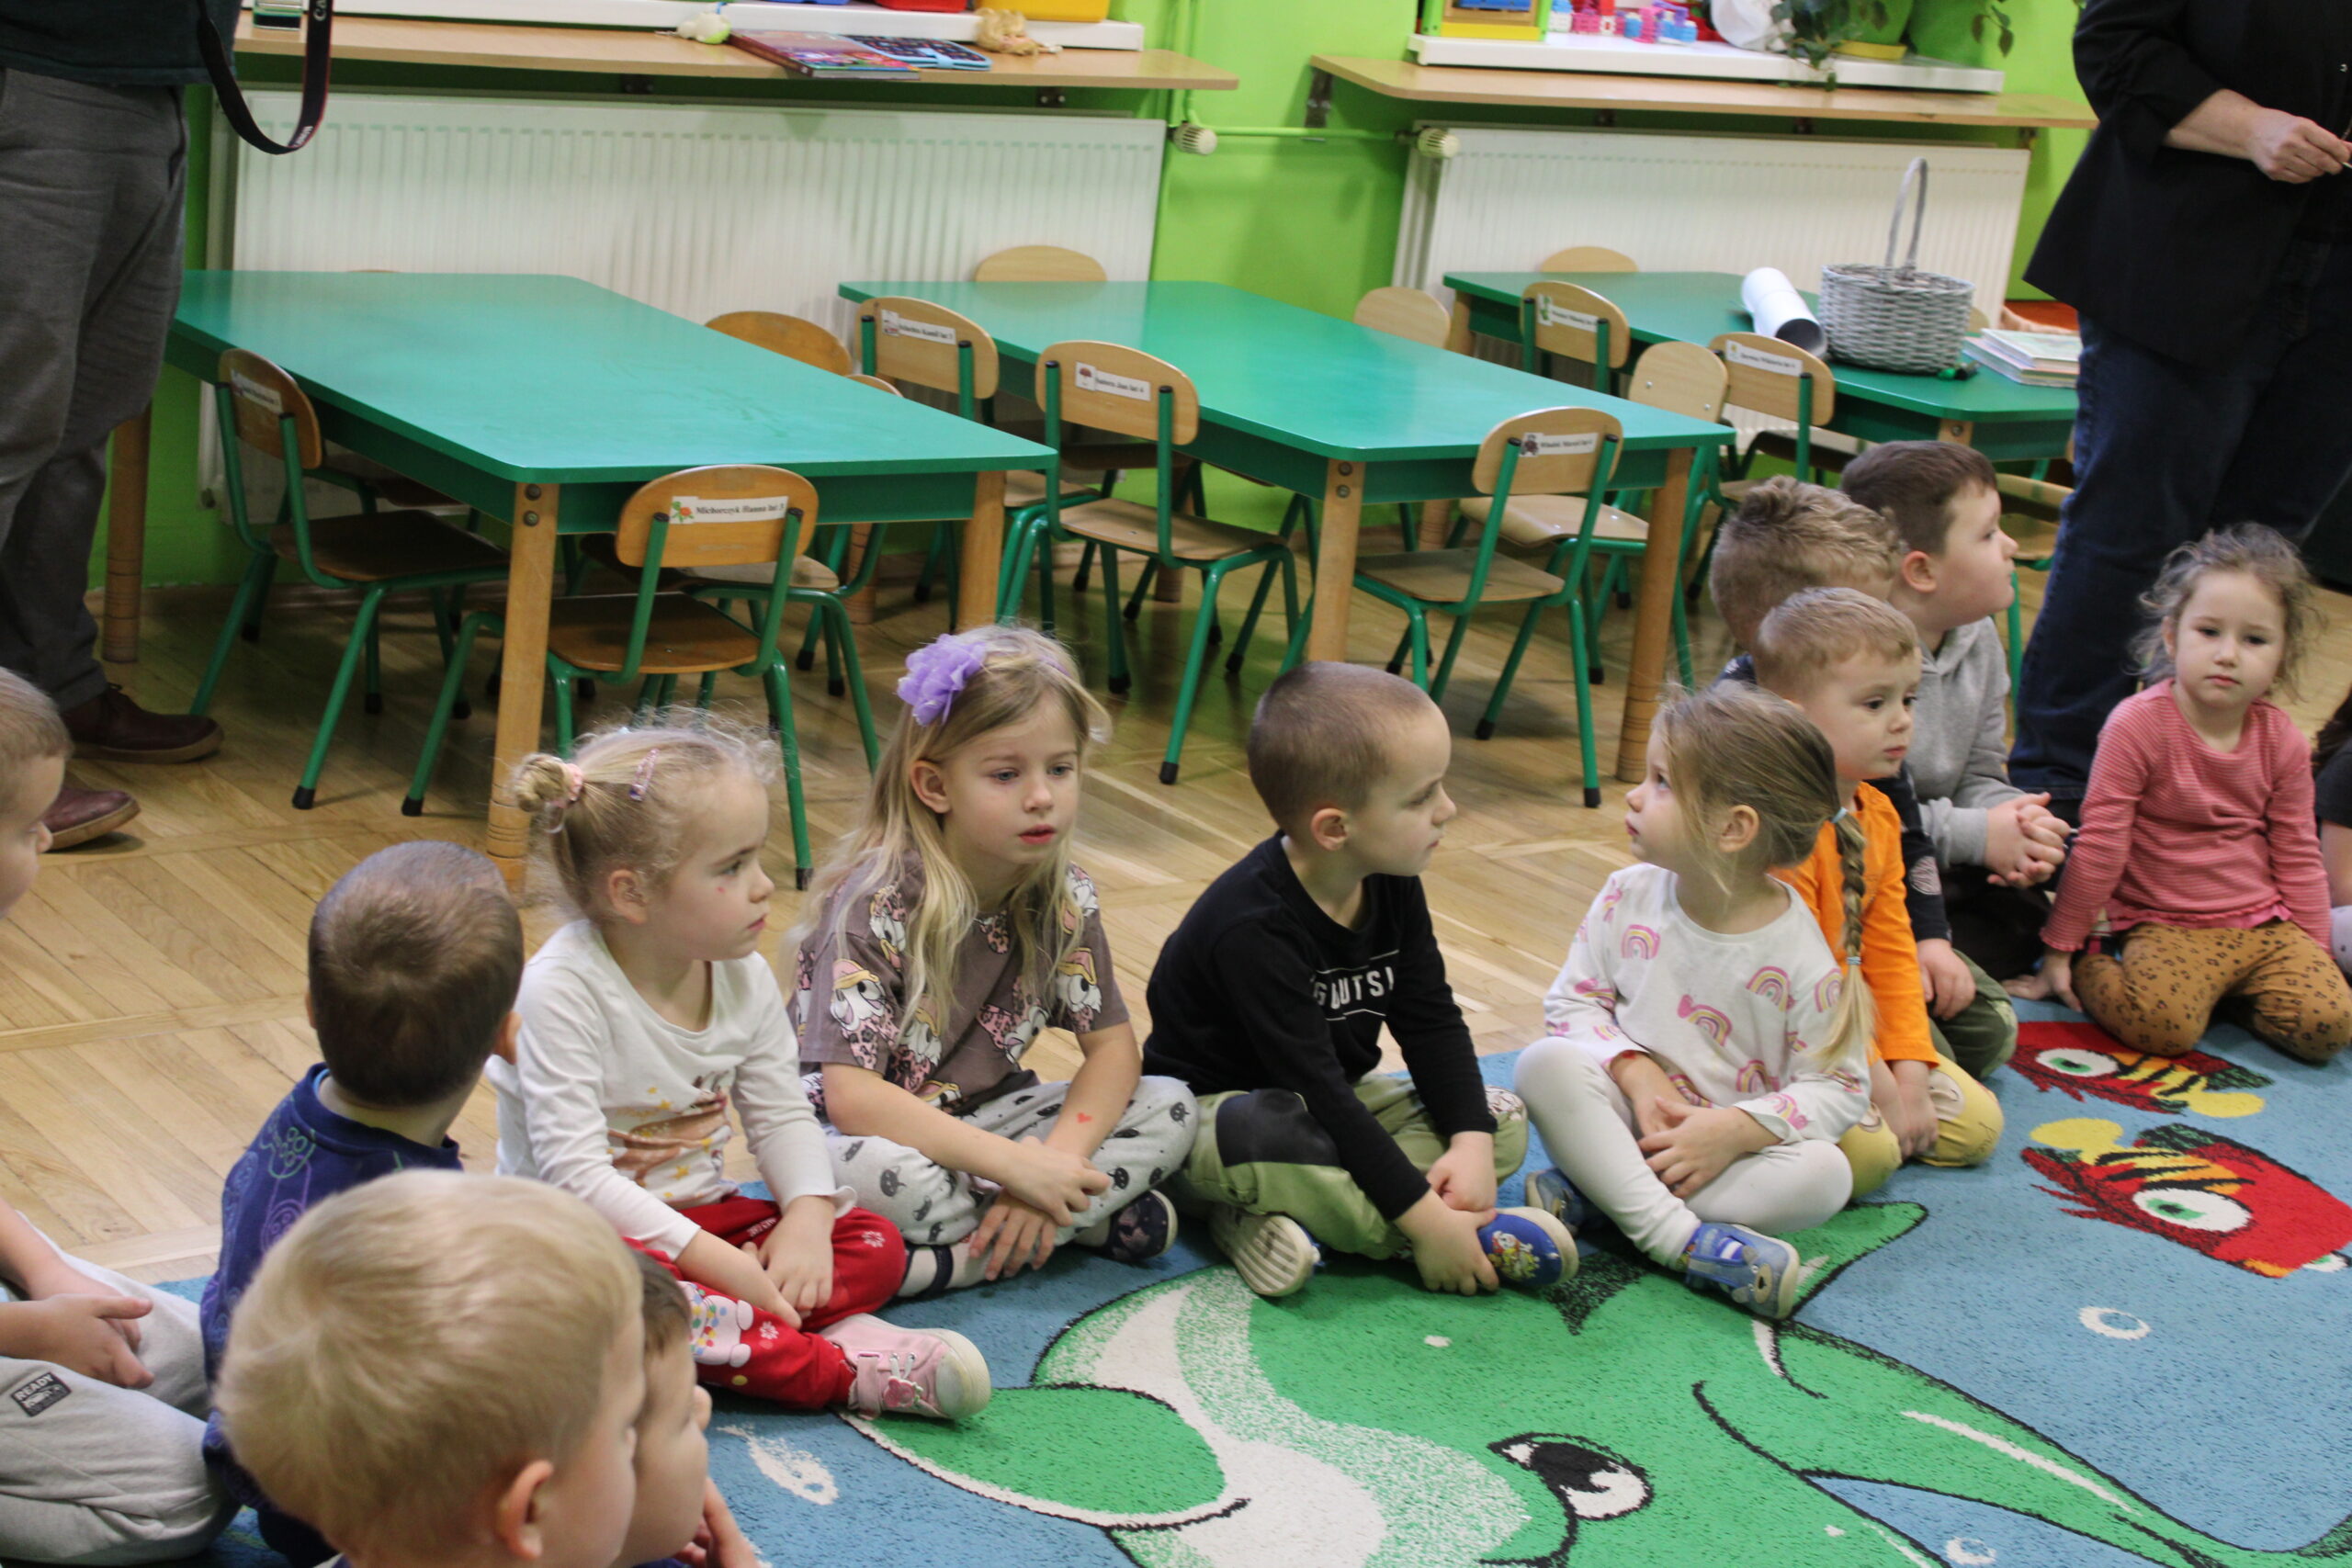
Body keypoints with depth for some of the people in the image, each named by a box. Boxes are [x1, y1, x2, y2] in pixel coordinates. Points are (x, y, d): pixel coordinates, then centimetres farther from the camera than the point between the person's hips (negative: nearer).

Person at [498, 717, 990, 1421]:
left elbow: (783, 1116, 6)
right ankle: (841, 1369, -37)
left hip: (701, 1215, 7)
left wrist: (807, 1216, -16)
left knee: (875, 1243, -8)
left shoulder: (744, 977, 0)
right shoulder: (565, 988, -22)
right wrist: (715, 1261, -30)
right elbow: (575, 1173, -26)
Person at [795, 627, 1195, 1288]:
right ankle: (1095, 1221, -20)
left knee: (1170, 1109, -11)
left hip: (985, 1116, 5)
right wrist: (1016, 1166, -32)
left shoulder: (1064, 896, -5)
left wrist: (1057, 1160, -23)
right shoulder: (876, 901, -22)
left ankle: (962, 1255, -20)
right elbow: (851, 1096, -28)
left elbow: (1112, 1046, -3)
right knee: (857, 1171, -39)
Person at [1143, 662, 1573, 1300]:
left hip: (1337, 1104, 8)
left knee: (1504, 1123, -6)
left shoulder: (1392, 887, -4)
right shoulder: (1254, 927, -29)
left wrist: (1470, 1141, -15)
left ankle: (1281, 1214, -21)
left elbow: (1432, 1021, 2)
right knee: (1265, 1137, -41)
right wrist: (1426, 1219, -33)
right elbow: (1314, 1086, -32)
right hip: (1218, 1105, -8)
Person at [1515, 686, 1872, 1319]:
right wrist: (1636, 1073, -17)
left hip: (1727, 1144, -1)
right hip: (1628, 1111, 2)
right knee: (1546, 1062, -27)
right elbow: (1573, 1001, 1)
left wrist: (1735, 1130, -24)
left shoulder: (1801, 956, -14)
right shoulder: (1628, 898, -4)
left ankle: (1595, 1193, -31)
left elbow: (1839, 1088, -10)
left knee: (1824, 1172, -30)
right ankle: (1669, 1231, -36)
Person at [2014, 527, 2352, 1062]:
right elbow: (2099, 843, -7)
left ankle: (2229, 990, 9)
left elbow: (2297, 856, 13)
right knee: (2163, 1022, -32)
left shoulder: (2282, 741, 4)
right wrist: (2060, 949, -4)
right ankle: (2090, 973, -1)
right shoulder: (2138, 724, -10)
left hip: (2264, 925, 5)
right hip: (2165, 927, -5)